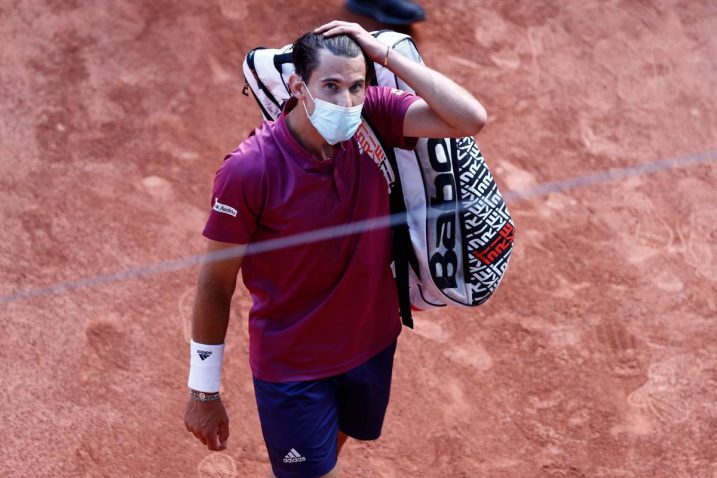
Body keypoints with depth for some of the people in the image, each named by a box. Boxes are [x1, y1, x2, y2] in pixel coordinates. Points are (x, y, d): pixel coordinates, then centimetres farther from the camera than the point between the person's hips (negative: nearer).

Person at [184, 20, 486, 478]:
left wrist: (385, 54, -28)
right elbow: (216, 284, -17)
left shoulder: (374, 117, -16)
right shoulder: (248, 169, -27)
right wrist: (204, 392, -10)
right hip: (292, 366, -5)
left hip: (374, 342, 5)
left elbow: (471, 119, -27)